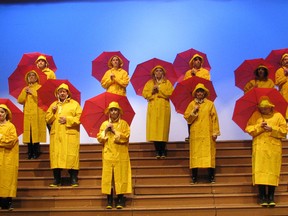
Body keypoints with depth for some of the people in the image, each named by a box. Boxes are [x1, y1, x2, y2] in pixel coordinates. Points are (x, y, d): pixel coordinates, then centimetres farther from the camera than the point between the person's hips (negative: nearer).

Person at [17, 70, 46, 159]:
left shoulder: (40, 87, 8)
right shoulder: (25, 89, 21)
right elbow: (20, 100, 10)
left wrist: (32, 92, -9)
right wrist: (25, 92, -2)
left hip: (37, 114, -4)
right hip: (27, 114, 4)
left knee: (36, 131, -12)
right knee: (28, 132, -5)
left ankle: (36, 152, -8)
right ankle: (30, 152, -1)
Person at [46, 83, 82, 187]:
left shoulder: (74, 104, 8)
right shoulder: (53, 105, 20)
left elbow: (79, 118, -3)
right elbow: (48, 120, 15)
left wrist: (67, 119, -12)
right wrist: (52, 112, -2)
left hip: (70, 135, -3)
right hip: (56, 135, 3)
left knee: (71, 156, -9)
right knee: (55, 156, -3)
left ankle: (74, 179, -4)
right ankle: (57, 180, 3)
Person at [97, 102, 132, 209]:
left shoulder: (123, 123, 6)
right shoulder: (104, 124, 13)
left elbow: (126, 137, -7)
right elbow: (99, 138, 7)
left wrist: (114, 131, -9)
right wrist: (105, 130, -6)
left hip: (120, 155, -2)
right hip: (108, 155, 2)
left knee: (120, 176, -5)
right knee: (108, 176, -4)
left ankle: (120, 199, -1)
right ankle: (109, 200, -1)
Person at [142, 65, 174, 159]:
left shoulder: (167, 83, 12)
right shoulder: (149, 83, 16)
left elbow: (170, 93, -3)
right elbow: (144, 93, 6)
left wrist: (159, 90, -8)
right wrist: (152, 91, -9)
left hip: (163, 107, -1)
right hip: (153, 108, 1)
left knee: (163, 127, -7)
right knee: (154, 128, -7)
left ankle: (163, 150, -2)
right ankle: (157, 150, -4)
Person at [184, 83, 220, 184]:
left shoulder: (210, 104, 5)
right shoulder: (192, 104, 9)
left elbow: (214, 118, 1)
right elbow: (186, 117, 4)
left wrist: (215, 132, -5)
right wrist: (194, 111, -11)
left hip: (207, 133, -1)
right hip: (195, 133, 1)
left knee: (209, 153, -4)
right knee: (195, 153, -2)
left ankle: (211, 177, 0)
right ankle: (194, 177, 1)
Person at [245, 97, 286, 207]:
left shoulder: (278, 116, 10)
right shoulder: (255, 116, 11)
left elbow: (284, 130, 3)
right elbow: (249, 129, 4)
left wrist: (272, 128, -10)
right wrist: (259, 127, -11)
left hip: (274, 148, 0)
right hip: (259, 147, 0)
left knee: (272, 171, -2)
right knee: (260, 171, -7)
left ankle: (271, 197, 4)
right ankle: (262, 196, -3)